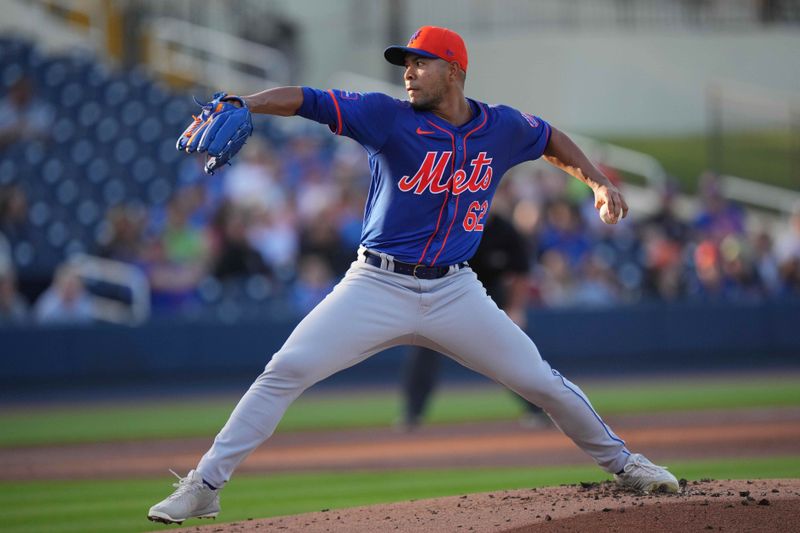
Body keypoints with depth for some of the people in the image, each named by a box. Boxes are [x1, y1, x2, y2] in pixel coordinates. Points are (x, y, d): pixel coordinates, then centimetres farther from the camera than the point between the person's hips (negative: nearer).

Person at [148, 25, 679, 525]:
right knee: (286, 371, -15)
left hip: (455, 293, 2)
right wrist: (237, 104, -32)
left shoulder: (503, 128, 2)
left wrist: (598, 182, 12)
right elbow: (303, 99, -17)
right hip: (376, 286, -2)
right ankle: (204, 486, -10)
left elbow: (550, 138, 24)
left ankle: (621, 461, 27)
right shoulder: (389, 117, -7)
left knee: (541, 381, 3)